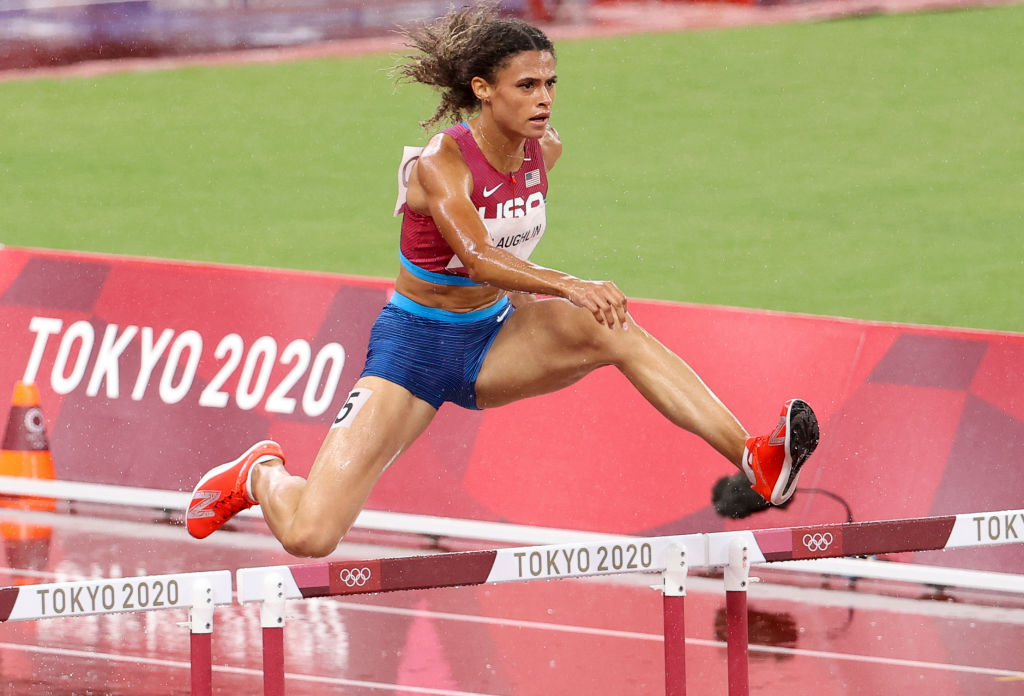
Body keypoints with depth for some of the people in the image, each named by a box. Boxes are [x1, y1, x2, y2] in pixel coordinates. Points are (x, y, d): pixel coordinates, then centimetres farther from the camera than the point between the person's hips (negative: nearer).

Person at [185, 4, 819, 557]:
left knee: (614, 329, -25)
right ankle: (260, 474, 20)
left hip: (493, 337, 5)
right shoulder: (441, 162, -23)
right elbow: (476, 257, -40)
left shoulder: (544, 149, -4)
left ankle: (756, 462, -32)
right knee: (308, 537, -16)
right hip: (416, 344, -5)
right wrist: (568, 286, -53)